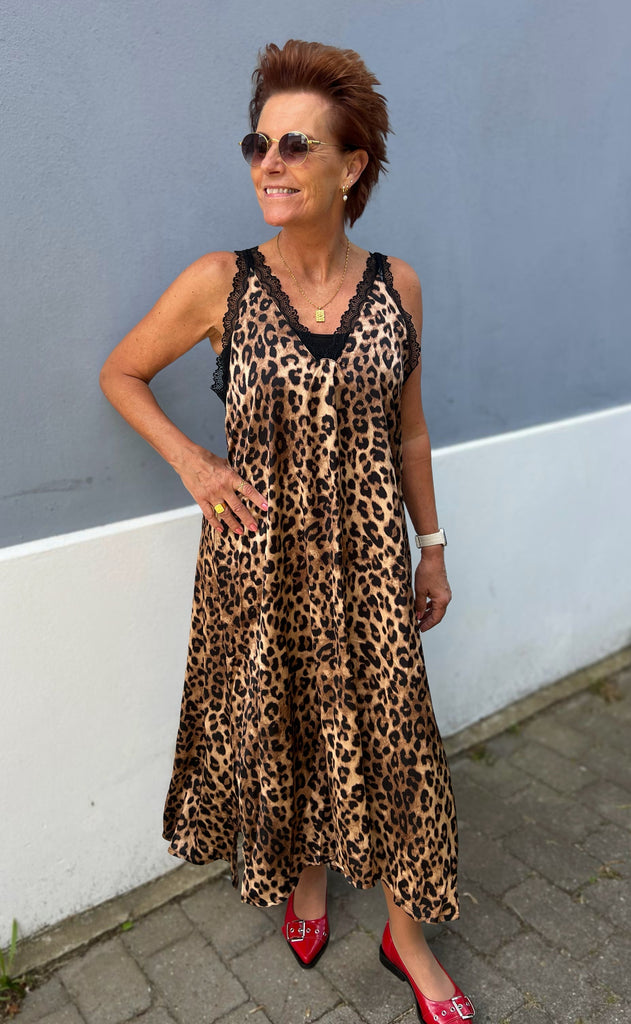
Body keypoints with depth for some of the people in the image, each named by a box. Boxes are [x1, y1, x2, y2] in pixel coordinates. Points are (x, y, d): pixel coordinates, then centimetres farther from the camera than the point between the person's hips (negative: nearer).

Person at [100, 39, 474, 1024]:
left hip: (368, 557, 2)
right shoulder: (219, 283, -9)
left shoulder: (397, 286, -2)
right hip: (260, 556, -1)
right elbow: (121, 373, 5)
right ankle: (301, 871, 49)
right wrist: (192, 462, -9)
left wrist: (432, 550, 10)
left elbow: (408, 432, 7)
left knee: (390, 735, 10)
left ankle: (405, 932, 36)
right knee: (277, 728, 17)